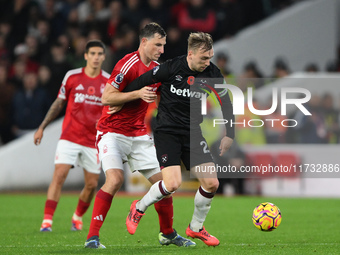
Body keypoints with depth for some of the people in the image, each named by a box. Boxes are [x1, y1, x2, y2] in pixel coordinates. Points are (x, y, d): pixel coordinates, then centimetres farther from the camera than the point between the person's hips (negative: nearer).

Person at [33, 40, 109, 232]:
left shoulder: (109, 82, 0)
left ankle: (78, 217, 29)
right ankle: (47, 220, -15)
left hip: (94, 142, 1)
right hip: (70, 136, -1)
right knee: (59, 175, -15)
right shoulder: (72, 76, 1)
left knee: (92, 184, 3)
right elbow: (59, 103, 12)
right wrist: (42, 127, 12)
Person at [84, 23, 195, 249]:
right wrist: (138, 93, -28)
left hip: (140, 136, 7)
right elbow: (107, 97, -21)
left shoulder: (157, 69, 8)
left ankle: (168, 234, 22)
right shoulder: (128, 64, -16)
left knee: (162, 181, 3)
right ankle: (93, 237, -19)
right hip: (113, 132, -7)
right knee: (115, 179, -25)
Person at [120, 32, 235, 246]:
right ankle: (139, 208, 8)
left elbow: (226, 104, 8)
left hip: (193, 133, 4)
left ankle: (196, 228, 18)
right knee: (173, 183, -21)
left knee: (212, 183, -6)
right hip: (167, 130, -4)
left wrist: (229, 135, 5)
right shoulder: (171, 68, -16)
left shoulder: (212, 74, -6)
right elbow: (142, 82, -2)